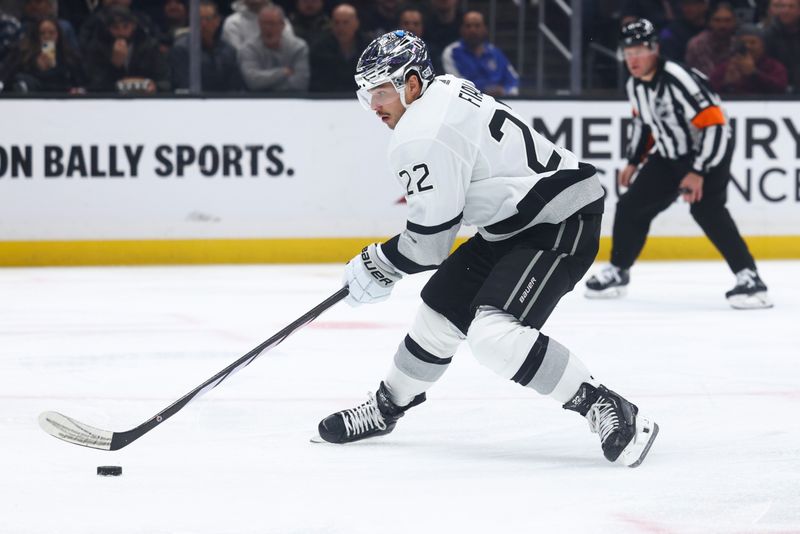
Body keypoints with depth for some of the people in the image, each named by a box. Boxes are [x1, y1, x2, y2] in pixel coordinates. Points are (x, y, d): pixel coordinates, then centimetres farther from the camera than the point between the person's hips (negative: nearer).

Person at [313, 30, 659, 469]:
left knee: (493, 332, -25)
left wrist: (379, 266, -3)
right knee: (442, 307, 16)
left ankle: (608, 411, -23)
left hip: (559, 224, -11)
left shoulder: (423, 137, -21)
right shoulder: (446, 89, 9)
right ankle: (386, 407, 36)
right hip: (518, 222, 11)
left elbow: (429, 240, -18)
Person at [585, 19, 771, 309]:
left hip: (709, 151, -8)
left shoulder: (679, 80, -28)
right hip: (669, 155, 8)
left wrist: (698, 172, -31)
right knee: (631, 206, 6)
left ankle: (749, 279, -29)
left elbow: (714, 125, -30)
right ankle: (617, 272, 27)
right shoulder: (635, 85, -2)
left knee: (705, 208, -29)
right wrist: (634, 161, 19)